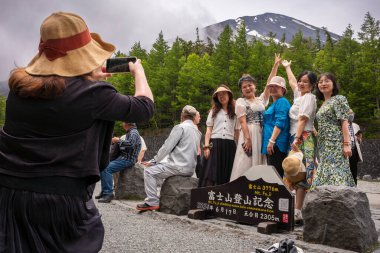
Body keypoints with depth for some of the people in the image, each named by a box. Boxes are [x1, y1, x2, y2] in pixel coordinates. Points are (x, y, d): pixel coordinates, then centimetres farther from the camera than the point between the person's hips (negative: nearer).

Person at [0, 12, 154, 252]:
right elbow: (145, 108, 0)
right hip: (64, 197, -4)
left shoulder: (19, 85, 2)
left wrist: (87, 77, 27)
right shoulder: (92, 93, -14)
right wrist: (139, 72, 17)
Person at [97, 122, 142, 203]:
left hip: (127, 160, -11)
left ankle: (108, 194, -22)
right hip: (122, 157, 11)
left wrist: (118, 140, -17)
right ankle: (104, 191, 14)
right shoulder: (129, 133, 21)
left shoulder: (134, 133, -10)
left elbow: (130, 144, -29)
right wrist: (116, 141, 9)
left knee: (106, 168, -25)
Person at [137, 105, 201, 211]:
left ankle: (152, 202, -7)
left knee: (149, 171, -3)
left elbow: (167, 147, -11)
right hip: (190, 169, 9)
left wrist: (153, 161, -2)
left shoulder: (180, 127, -8)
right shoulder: (197, 131, 16)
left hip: (179, 166, -9)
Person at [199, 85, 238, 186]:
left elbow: (236, 132, 12)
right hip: (215, 144, -1)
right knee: (210, 174, -11)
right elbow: (209, 130, 7)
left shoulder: (234, 112, 15)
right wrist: (206, 146, -5)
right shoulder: (213, 111, 13)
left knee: (226, 175, -1)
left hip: (229, 145, 1)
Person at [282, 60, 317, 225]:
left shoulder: (309, 97, -5)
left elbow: (303, 119, -15)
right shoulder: (299, 95, 20)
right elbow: (292, 82, 40)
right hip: (295, 138, 9)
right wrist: (287, 67, 53)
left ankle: (297, 213, -16)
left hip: (303, 138, -9)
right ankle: (297, 210, 5)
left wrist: (297, 138, -23)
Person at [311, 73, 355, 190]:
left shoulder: (339, 99, -2)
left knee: (335, 176, -13)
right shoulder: (323, 104, 20)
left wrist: (347, 144, -18)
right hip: (324, 146, 8)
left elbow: (344, 122, -10)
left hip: (336, 145, -8)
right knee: (325, 175, 4)